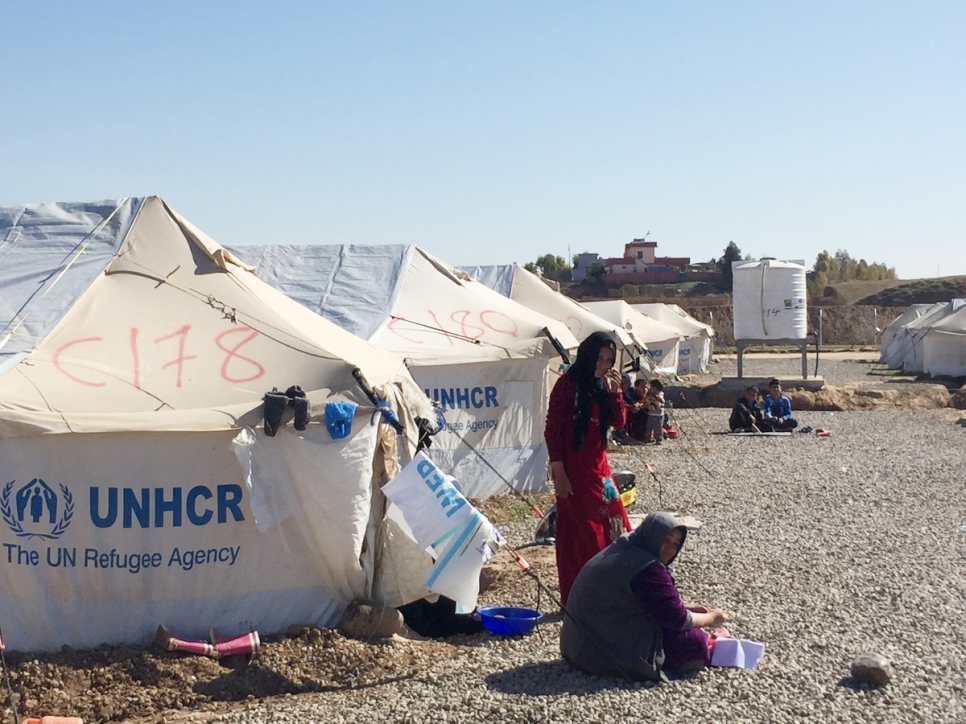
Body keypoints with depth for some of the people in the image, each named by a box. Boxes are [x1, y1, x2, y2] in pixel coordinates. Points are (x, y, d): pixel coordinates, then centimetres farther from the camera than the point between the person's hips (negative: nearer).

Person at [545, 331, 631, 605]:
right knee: (579, 533, 0)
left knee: (612, 527, 9)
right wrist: (559, 472, -17)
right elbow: (552, 430, -13)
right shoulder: (568, 383, -12)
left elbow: (619, 422, 6)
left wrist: (615, 392, -9)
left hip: (598, 465, 7)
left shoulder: (602, 384, 8)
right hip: (573, 467, -7)